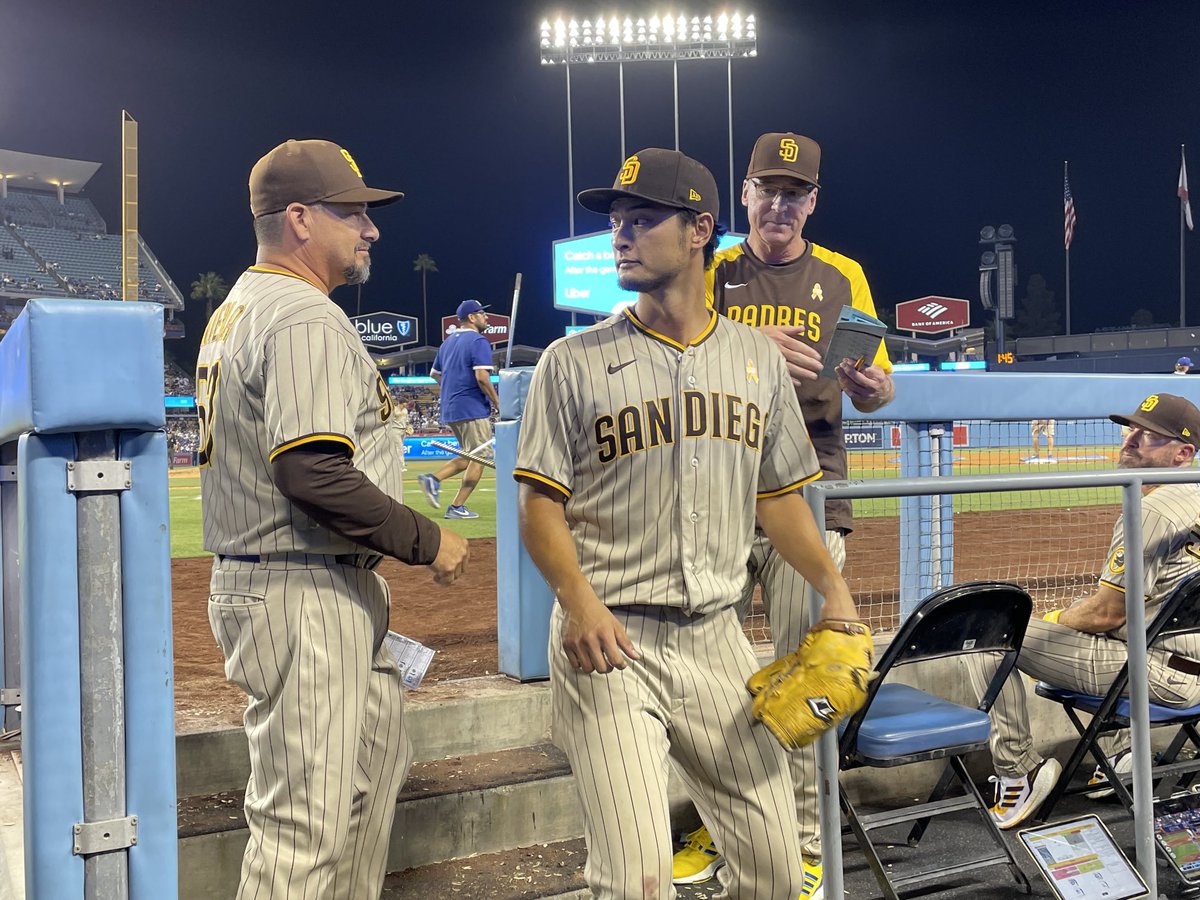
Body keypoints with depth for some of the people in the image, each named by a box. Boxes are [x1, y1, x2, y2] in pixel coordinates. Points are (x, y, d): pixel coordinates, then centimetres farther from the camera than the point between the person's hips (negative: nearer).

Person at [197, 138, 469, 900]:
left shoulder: (237, 310, 16)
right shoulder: (306, 318, -16)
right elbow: (313, 472, -27)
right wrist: (426, 541, -16)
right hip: (306, 597, -11)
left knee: (378, 752, 24)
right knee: (306, 819, -4)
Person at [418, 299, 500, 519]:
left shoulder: (448, 342, 17)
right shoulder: (478, 341, -10)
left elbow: (435, 373, 25)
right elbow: (482, 377, -21)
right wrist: (497, 403, -11)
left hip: (449, 411, 9)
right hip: (473, 410, -9)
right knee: (478, 459, -2)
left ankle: (433, 480, 2)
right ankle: (457, 507, -4)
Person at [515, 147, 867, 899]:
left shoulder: (758, 357, 10)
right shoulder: (574, 362, -1)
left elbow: (777, 494, 16)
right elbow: (541, 504, -4)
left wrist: (834, 586, 3)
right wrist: (579, 599, -21)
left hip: (717, 639, 4)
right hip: (609, 642, -3)